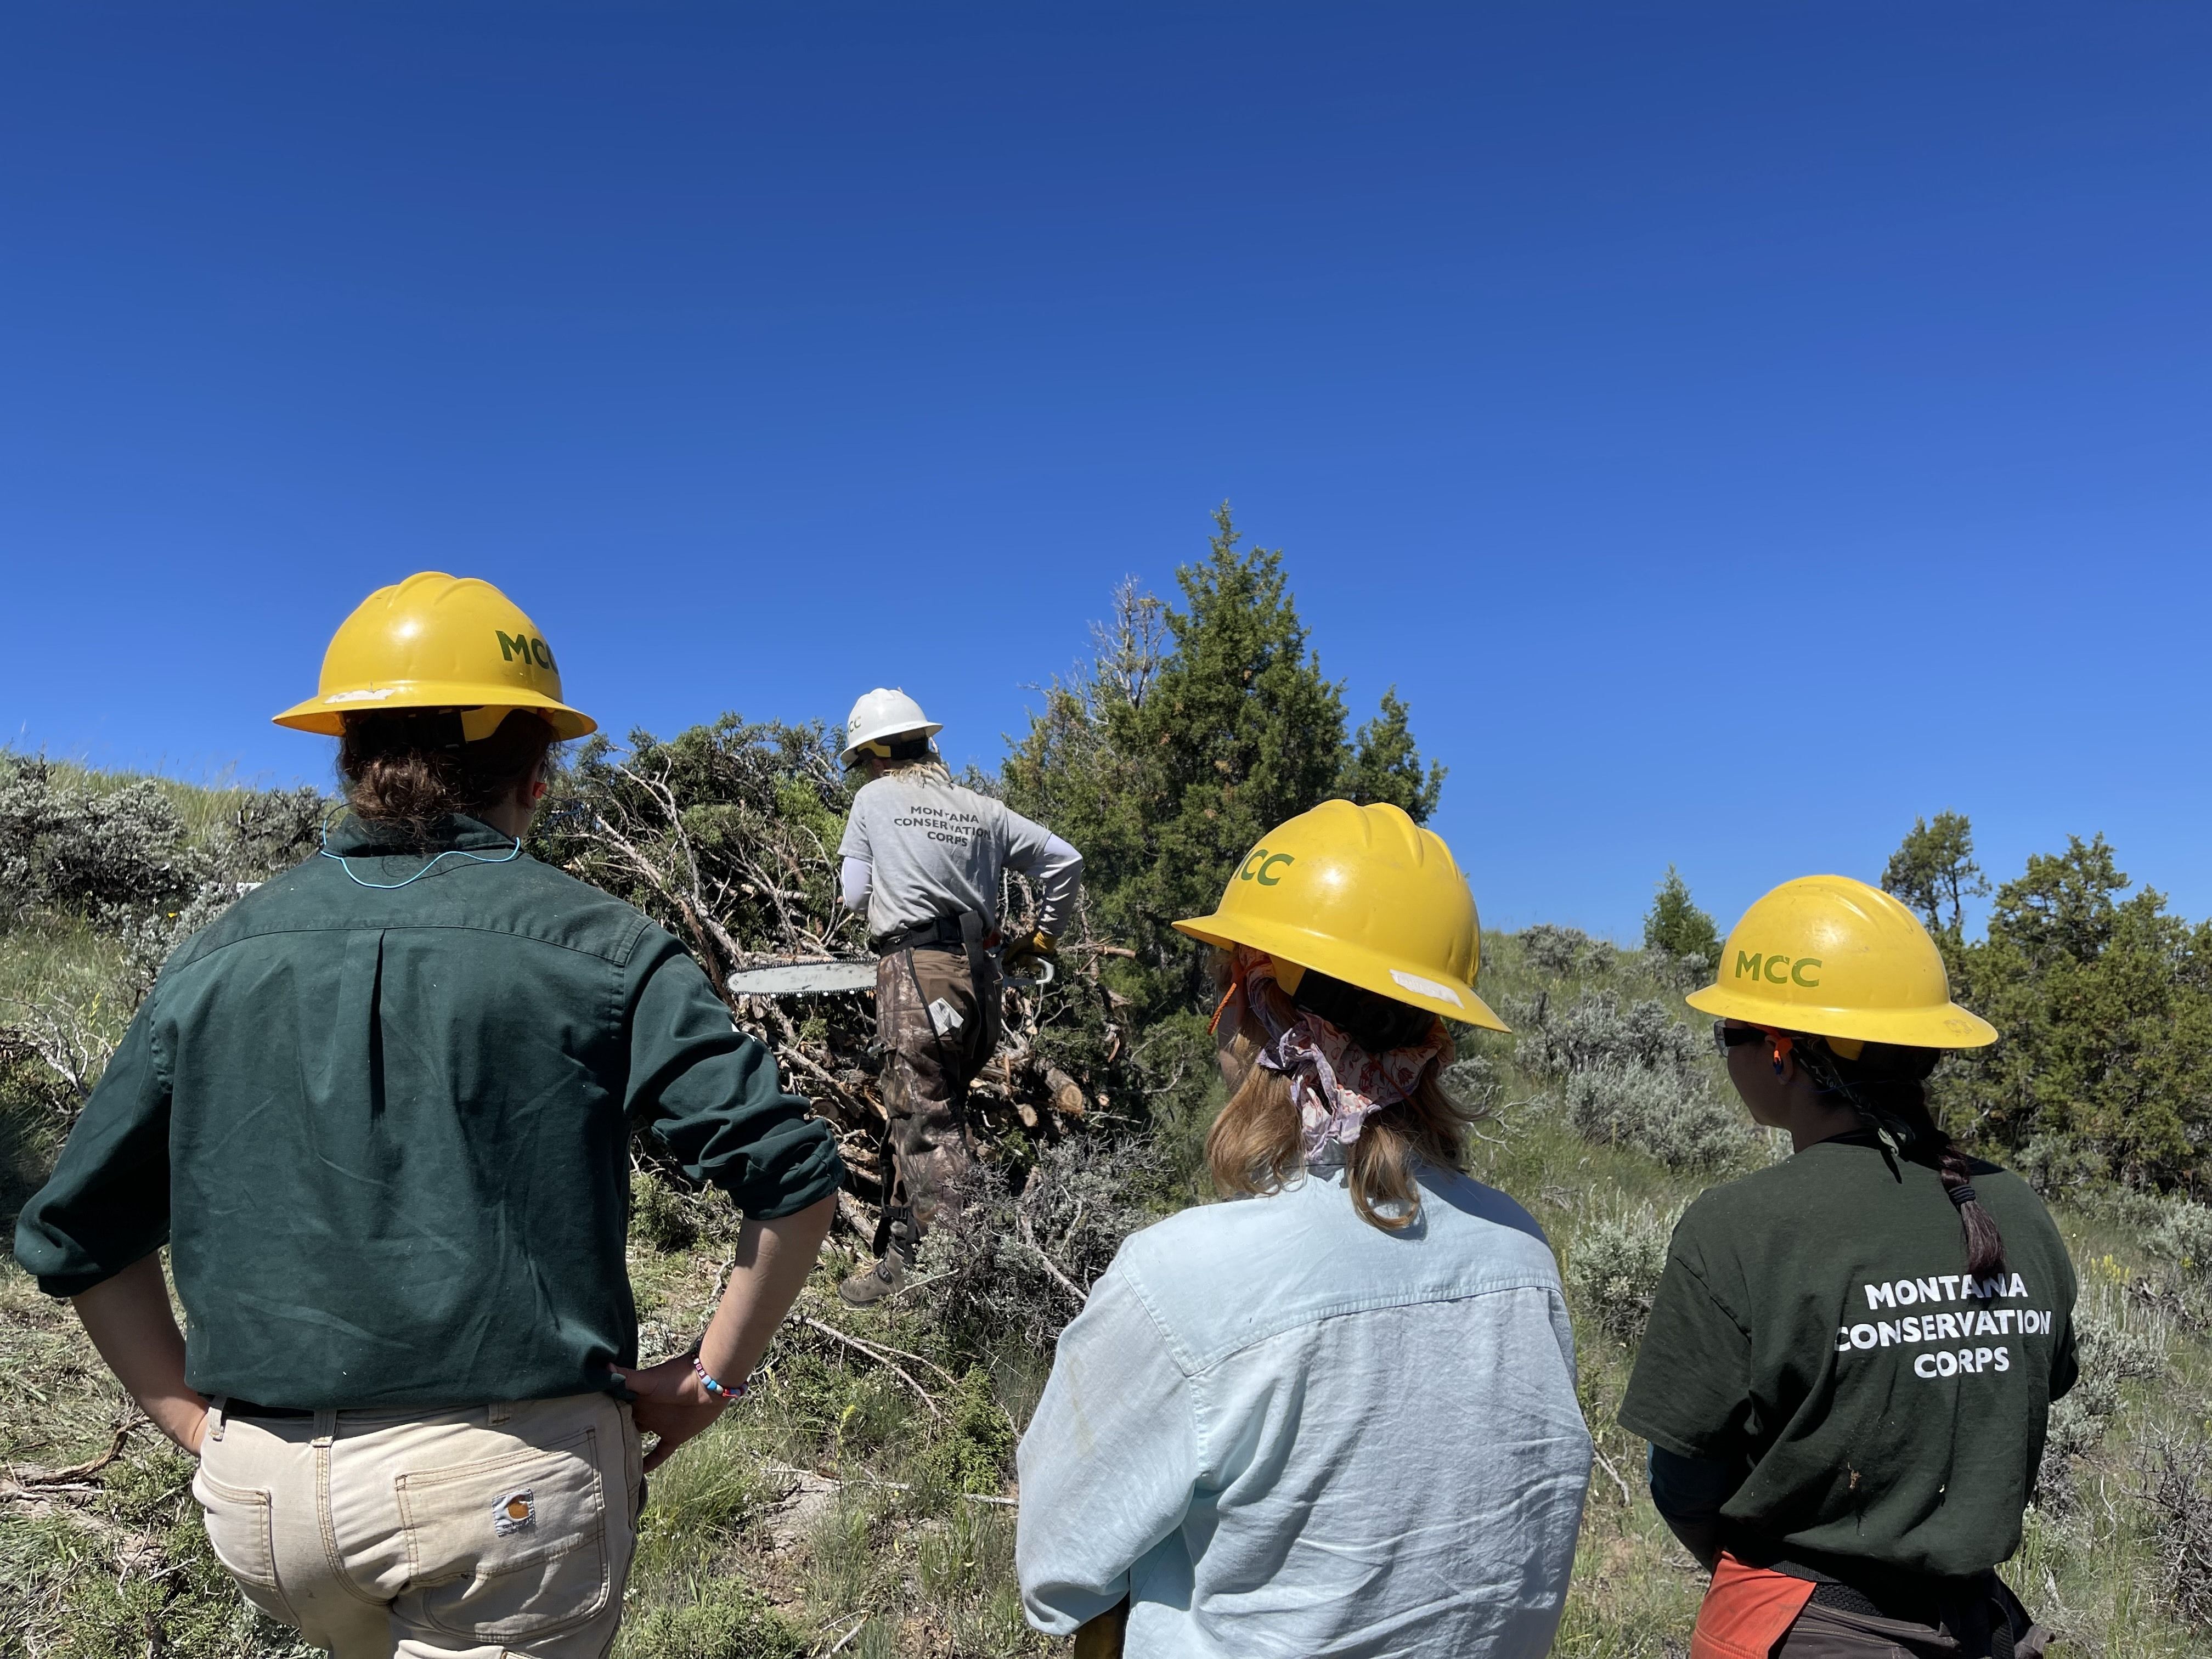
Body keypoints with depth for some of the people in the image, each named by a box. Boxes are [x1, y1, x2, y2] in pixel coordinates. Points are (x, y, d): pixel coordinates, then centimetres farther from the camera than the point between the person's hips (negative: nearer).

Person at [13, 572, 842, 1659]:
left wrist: (204, 1426, 13)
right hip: (510, 1481, -4)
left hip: (262, 1495, 5)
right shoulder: (594, 948, -8)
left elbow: (74, 1235, 9)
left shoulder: (219, 957, 3)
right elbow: (790, 1172, -13)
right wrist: (710, 1379, -2)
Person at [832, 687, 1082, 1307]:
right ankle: (899, 1255, 21)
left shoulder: (874, 799, 4)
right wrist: (1042, 936, 22)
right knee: (914, 1115, 16)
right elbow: (1065, 859, 12)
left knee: (929, 1127, -5)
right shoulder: (983, 810, 13)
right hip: (978, 972, 6)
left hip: (916, 973, -5)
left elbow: (855, 894, 7)